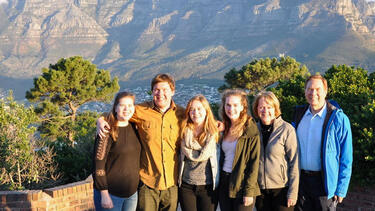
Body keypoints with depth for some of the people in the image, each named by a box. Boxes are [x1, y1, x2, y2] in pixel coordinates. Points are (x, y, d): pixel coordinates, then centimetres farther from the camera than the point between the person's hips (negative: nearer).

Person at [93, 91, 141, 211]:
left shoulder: (134, 128, 5)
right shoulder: (108, 132, -13)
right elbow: (98, 164, -14)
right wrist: (104, 194, -16)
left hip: (132, 194, 6)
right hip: (111, 194, -6)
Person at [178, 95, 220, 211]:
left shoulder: (215, 132, -2)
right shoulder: (185, 132, 0)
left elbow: (204, 155, -9)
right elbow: (190, 155, -10)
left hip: (208, 186, -1)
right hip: (186, 186, 1)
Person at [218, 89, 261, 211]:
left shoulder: (251, 130, -10)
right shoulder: (224, 128, 8)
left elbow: (254, 163, -12)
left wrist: (249, 191, -15)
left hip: (241, 186, -5)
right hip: (224, 184, 5)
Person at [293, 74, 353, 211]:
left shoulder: (339, 119, -9)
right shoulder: (299, 114, 5)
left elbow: (346, 159, -7)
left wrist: (341, 189, -11)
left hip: (324, 182, -4)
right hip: (300, 179, 4)